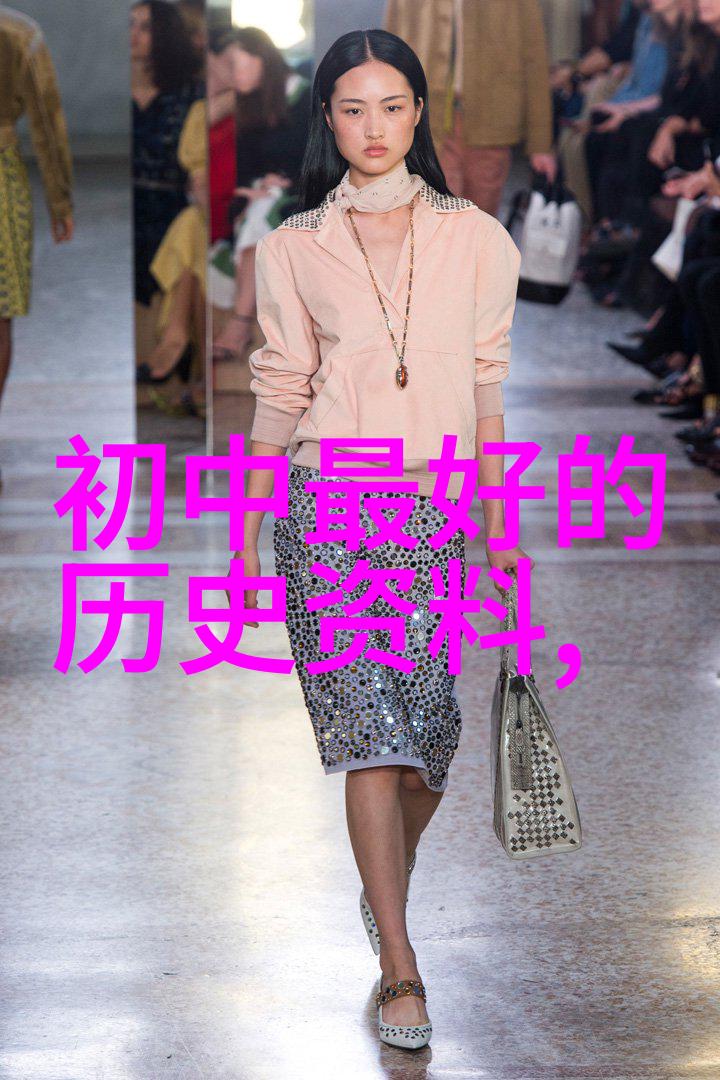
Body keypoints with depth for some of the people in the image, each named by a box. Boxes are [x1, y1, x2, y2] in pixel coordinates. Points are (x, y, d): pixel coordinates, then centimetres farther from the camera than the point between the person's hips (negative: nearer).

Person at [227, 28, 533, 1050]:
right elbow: (281, 392, 7)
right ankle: (400, 969, -7)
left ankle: (388, 883, 36)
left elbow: (484, 385, 10)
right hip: (327, 504, -1)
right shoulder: (292, 248, 5)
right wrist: (248, 532, 4)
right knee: (369, 730, -10)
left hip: (434, 507, 2)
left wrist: (500, 522, 8)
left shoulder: (472, 237, 7)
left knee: (427, 730, 5)